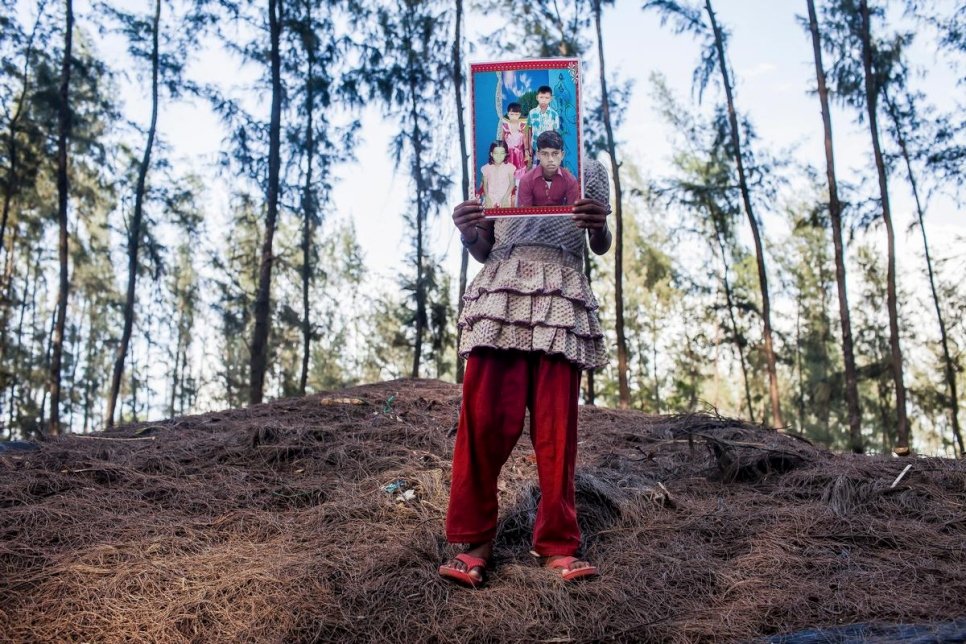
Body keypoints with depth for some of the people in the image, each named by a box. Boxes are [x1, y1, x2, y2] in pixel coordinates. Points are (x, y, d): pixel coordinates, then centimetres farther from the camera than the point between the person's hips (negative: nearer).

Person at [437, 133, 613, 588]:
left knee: (556, 427, -3)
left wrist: (599, 225, -12)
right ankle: (475, 540, -2)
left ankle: (556, 544, 4)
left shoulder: (588, 170, 18)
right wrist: (467, 231, -5)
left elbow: (601, 248, 11)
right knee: (484, 420, -9)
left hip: (561, 302, 0)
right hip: (501, 295, 1)